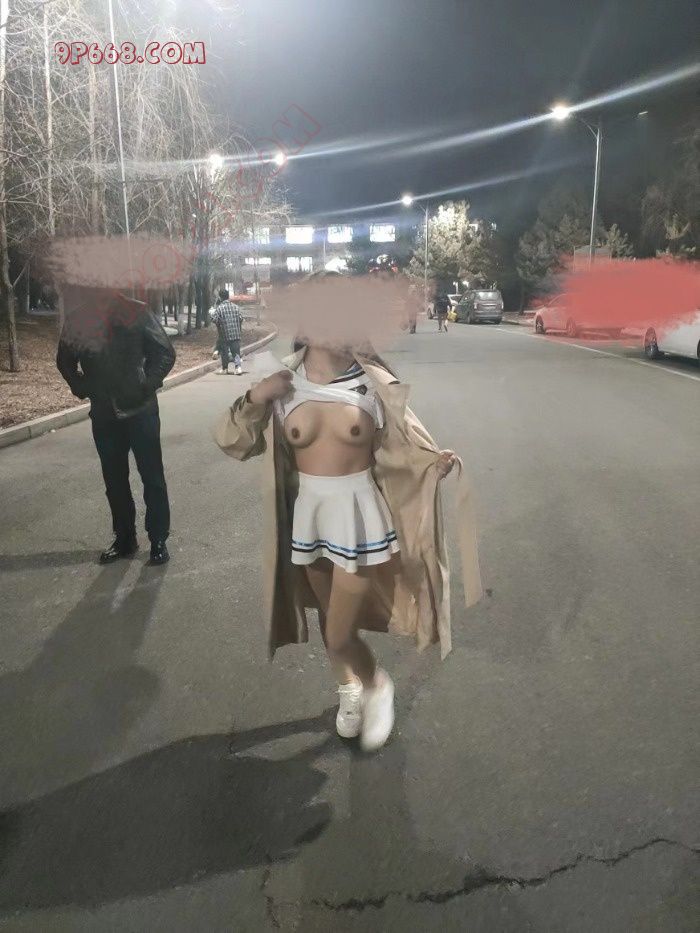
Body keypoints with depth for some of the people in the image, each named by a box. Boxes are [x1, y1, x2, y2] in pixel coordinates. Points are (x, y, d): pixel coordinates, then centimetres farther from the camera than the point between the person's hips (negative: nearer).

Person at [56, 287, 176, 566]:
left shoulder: (135, 312, -10)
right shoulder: (75, 319, 0)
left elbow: (165, 352, -5)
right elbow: (65, 360, 16)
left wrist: (148, 385, -12)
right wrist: (81, 387, 5)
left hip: (139, 409, -3)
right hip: (103, 414, 4)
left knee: (152, 477, 2)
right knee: (114, 479, 11)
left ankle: (159, 540, 13)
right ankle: (124, 538, 24)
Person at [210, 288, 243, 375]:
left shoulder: (219, 308, -9)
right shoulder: (236, 307, 4)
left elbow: (214, 320, -13)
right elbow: (240, 318, 6)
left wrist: (212, 313, 4)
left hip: (224, 336, -2)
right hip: (236, 334, 2)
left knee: (224, 352, 12)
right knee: (236, 352, 5)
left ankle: (224, 369, 22)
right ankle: (238, 366, -15)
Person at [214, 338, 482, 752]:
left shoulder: (373, 384, -12)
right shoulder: (282, 383, -6)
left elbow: (398, 447, -7)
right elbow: (231, 440, -1)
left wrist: (436, 462, -28)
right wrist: (255, 398, -18)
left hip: (358, 514, -3)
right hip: (307, 513, 3)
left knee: (340, 636, -1)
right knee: (330, 617, 22)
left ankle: (378, 686, 32)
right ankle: (349, 688, 50)